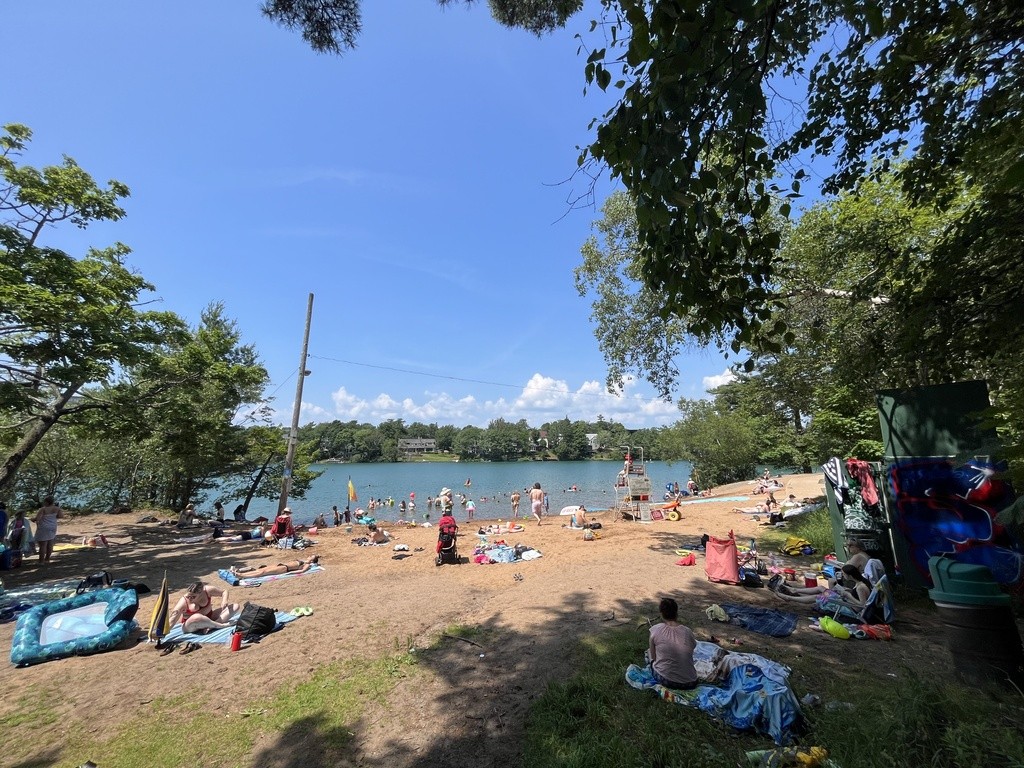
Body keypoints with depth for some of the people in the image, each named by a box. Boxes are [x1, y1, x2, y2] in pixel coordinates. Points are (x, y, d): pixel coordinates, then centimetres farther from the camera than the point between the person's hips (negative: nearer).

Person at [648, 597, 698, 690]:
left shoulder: (655, 630, -11)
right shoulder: (687, 632, -6)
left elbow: (653, 657, 1)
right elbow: (690, 653, 11)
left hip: (665, 680, -3)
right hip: (689, 684, 3)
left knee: (649, 651, 25)